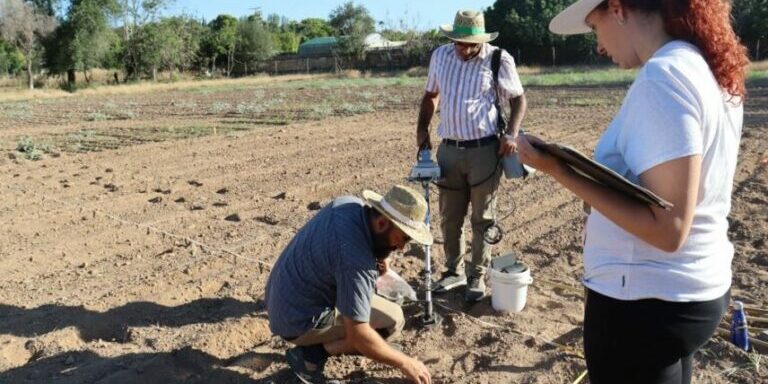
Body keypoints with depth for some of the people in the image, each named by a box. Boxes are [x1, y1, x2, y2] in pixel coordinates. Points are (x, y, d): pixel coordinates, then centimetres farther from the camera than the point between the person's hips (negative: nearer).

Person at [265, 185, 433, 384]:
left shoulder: (350, 203, -7)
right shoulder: (356, 260, -31)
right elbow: (358, 335, -27)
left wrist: (377, 256, -4)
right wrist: (405, 363, -13)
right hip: (299, 320, -9)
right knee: (393, 319, -9)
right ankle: (312, 353, -4)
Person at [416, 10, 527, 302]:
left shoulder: (498, 59, -6)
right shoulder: (440, 56, 6)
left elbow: (518, 99, 1)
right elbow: (431, 94, 19)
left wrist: (511, 133, -13)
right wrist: (422, 128, 10)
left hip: (484, 150, -4)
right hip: (448, 149, 4)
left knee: (482, 219, 6)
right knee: (449, 218, 12)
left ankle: (477, 276, 21)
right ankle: (454, 271, 29)